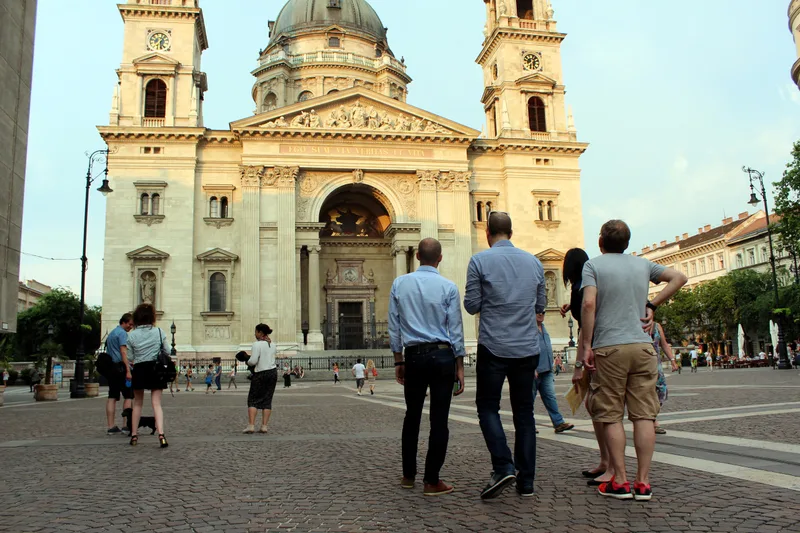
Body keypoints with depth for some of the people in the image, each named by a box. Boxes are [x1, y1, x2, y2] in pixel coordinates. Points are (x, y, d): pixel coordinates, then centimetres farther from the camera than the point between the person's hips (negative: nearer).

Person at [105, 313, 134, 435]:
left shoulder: (111, 333, 21)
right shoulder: (122, 333, -7)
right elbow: (123, 353, -16)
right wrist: (128, 370, -20)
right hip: (120, 367, -9)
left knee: (112, 397, 6)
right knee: (128, 396, -2)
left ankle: (111, 427, 5)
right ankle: (127, 426, -4)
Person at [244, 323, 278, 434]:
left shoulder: (257, 344, -13)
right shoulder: (273, 345, 9)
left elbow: (253, 361, -18)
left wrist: (248, 362, 2)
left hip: (261, 374, -6)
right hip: (273, 372, 6)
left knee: (253, 400, 3)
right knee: (267, 400, 7)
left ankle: (251, 426, -5)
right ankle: (264, 426, 4)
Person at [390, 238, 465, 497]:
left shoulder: (399, 284, 3)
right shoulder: (448, 287, -4)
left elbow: (394, 326, 6)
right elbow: (455, 330, -3)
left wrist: (398, 360, 13)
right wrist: (459, 367, 2)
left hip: (413, 356, 3)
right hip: (442, 355, -2)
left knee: (412, 415, 16)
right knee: (439, 419, 2)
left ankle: (408, 475, 26)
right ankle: (431, 481, 7)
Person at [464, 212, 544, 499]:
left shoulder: (479, 260, -6)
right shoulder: (533, 262, 7)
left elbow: (472, 306, -4)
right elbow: (541, 304, 14)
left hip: (494, 347, -4)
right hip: (527, 348, 4)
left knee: (488, 407, 9)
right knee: (524, 411, 10)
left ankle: (503, 467, -7)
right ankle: (526, 480, 13)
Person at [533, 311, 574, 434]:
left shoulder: (543, 328, 17)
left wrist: (551, 366, 22)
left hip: (546, 370, 8)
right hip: (534, 371, -7)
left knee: (550, 396, 3)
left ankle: (559, 423, 1)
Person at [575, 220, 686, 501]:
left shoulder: (593, 265, 0)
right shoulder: (642, 264, 14)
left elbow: (589, 304, -12)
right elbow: (679, 278, 16)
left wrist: (586, 347, -9)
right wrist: (652, 305, 13)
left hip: (609, 348, -4)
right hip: (642, 345, 4)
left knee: (611, 416, 3)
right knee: (644, 415, 5)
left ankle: (620, 482, 5)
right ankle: (643, 482, 7)